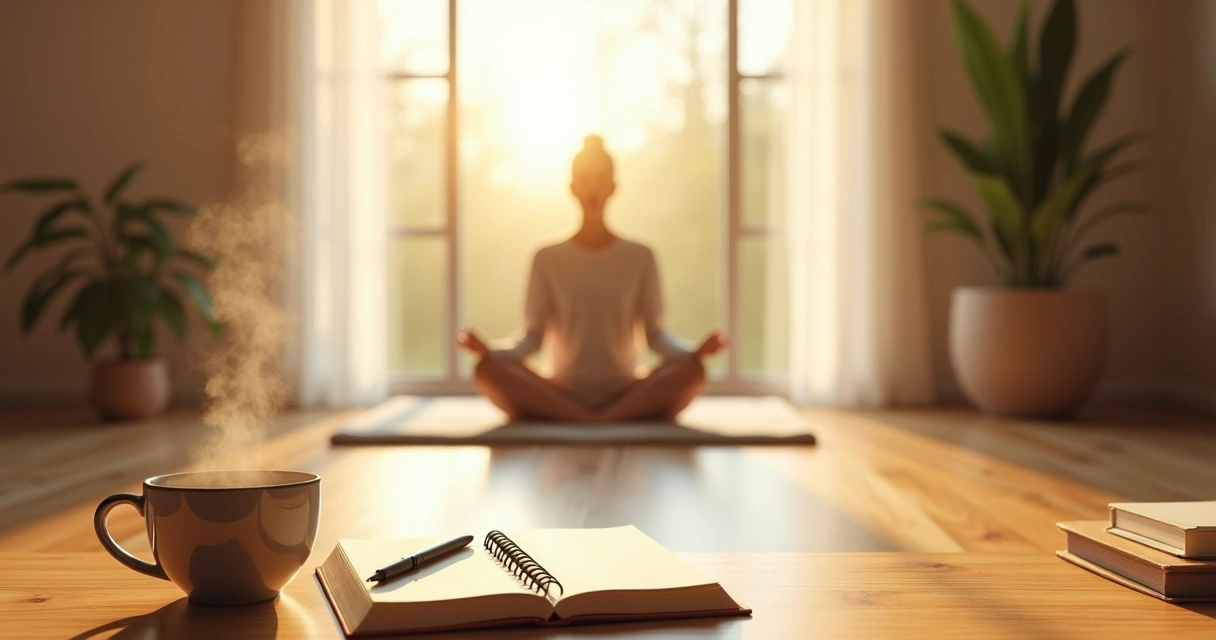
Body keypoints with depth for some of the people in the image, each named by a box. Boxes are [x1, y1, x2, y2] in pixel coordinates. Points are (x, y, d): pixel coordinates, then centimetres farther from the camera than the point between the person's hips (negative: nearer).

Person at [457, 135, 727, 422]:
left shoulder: (639, 257, 6)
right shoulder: (548, 258, 5)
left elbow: (656, 335, 3)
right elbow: (532, 338, 2)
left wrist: (695, 352, -18)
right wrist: (488, 350, -19)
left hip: (625, 396, 0)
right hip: (563, 395, 0)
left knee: (693, 371, -29)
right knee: (488, 370, -29)